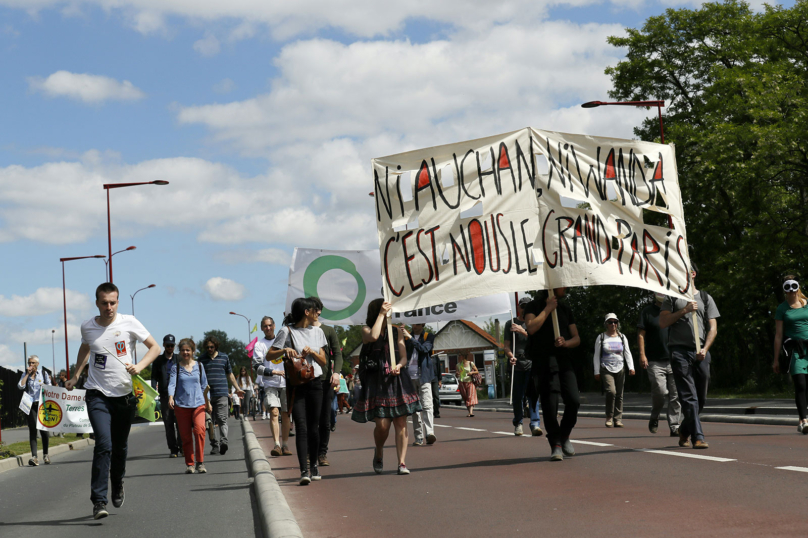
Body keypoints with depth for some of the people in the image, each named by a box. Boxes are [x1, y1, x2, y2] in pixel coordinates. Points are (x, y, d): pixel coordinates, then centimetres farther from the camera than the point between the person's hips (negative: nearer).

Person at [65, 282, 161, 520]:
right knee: (103, 444, -17)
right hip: (97, 394, -1)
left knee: (120, 446, 14)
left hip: (125, 394, 1)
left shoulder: (129, 322, -5)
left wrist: (139, 366, -15)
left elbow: (155, 347, 0)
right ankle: (98, 501, -15)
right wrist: (74, 377, 26)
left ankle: (118, 486, 41)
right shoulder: (87, 327, 1)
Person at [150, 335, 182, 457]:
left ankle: (182, 447, 0)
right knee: (168, 424, -1)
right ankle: (173, 449, 3)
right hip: (165, 395, 1)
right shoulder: (158, 360, 12)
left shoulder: (179, 359, 13)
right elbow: (154, 377, 9)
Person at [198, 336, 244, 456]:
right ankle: (214, 444, 5)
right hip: (207, 395, 1)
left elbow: (230, 374, 22)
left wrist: (237, 388, 23)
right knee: (210, 421, 2)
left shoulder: (224, 357, 12)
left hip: (221, 393, -1)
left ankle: (223, 441, -20)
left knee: (222, 419, -10)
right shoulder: (202, 358, 11)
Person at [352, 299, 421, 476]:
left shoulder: (397, 331, 14)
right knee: (382, 424, -11)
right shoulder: (366, 330, 5)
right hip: (376, 382, -3)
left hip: (397, 380, 3)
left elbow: (404, 357, 10)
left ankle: (402, 463, -3)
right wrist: (381, 314, -12)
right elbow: (373, 336, -20)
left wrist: (398, 366, -12)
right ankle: (378, 453, 18)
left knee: (401, 423, -5)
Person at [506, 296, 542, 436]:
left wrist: (523, 331, -14)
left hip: (532, 363, 0)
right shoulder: (510, 323, 12)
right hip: (516, 364, 0)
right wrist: (511, 356, -13)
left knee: (533, 394, -9)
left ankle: (535, 424, -14)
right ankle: (518, 424, 15)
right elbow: (507, 345, 7)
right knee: (517, 396, 2)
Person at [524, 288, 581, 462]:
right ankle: (555, 445, 1)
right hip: (543, 361, -4)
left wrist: (566, 342, -4)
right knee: (549, 404, -7)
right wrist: (548, 308, -7)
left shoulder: (565, 308, 20)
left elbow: (576, 338, 19)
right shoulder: (534, 306, 5)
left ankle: (564, 437, 11)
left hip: (564, 360, 4)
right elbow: (531, 328, -14)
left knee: (573, 400, -11)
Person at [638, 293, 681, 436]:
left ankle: (674, 426, 5)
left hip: (674, 360, 3)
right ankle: (654, 418, 14)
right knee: (660, 392, -12)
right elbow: (641, 334, 3)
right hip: (655, 361, -3)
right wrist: (642, 354, -8)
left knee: (676, 395, -1)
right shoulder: (647, 312, 5)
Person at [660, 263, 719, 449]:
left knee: (701, 398, 7)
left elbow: (713, 328, 9)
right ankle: (698, 437, -16)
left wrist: (705, 349, -6)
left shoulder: (705, 298, 16)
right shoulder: (672, 298, 13)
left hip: (701, 352, 3)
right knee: (689, 396, -12)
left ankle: (685, 431, 26)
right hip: (679, 351, -3)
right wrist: (684, 310, -8)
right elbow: (662, 322, 1)